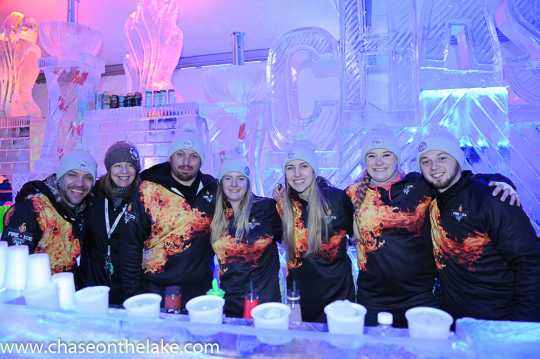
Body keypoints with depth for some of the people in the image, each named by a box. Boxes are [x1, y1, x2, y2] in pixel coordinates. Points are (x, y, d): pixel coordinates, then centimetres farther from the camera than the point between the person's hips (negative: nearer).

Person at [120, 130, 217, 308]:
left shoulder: (211, 188, 0)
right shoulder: (148, 190, -10)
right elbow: (131, 243, -8)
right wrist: (132, 292, -8)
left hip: (200, 290, 3)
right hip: (156, 289, -2)